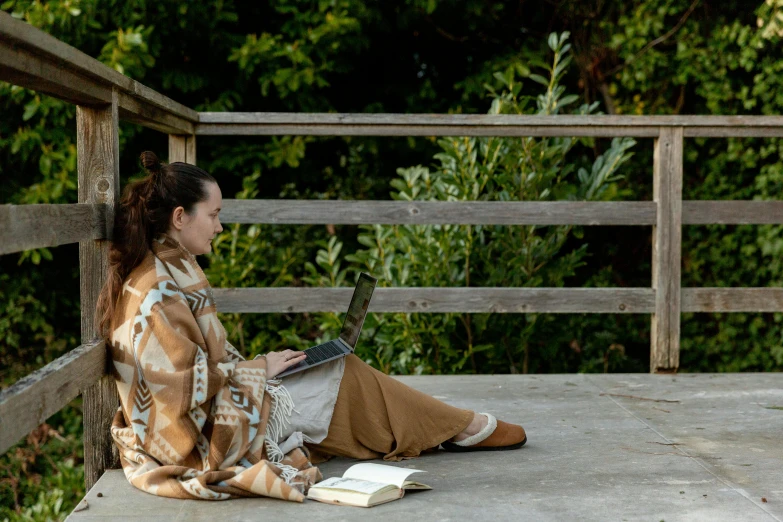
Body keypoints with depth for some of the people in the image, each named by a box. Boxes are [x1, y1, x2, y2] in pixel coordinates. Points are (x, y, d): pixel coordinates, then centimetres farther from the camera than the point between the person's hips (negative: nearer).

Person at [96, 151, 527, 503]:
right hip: (216, 436, -9)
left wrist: (250, 366, 2)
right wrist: (258, 369, -12)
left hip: (208, 419, 9)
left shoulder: (166, 270, 5)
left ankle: (459, 427, 20)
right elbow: (194, 388, -26)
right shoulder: (156, 293, -27)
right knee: (344, 377, 2)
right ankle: (464, 429, 19)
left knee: (343, 373, 12)